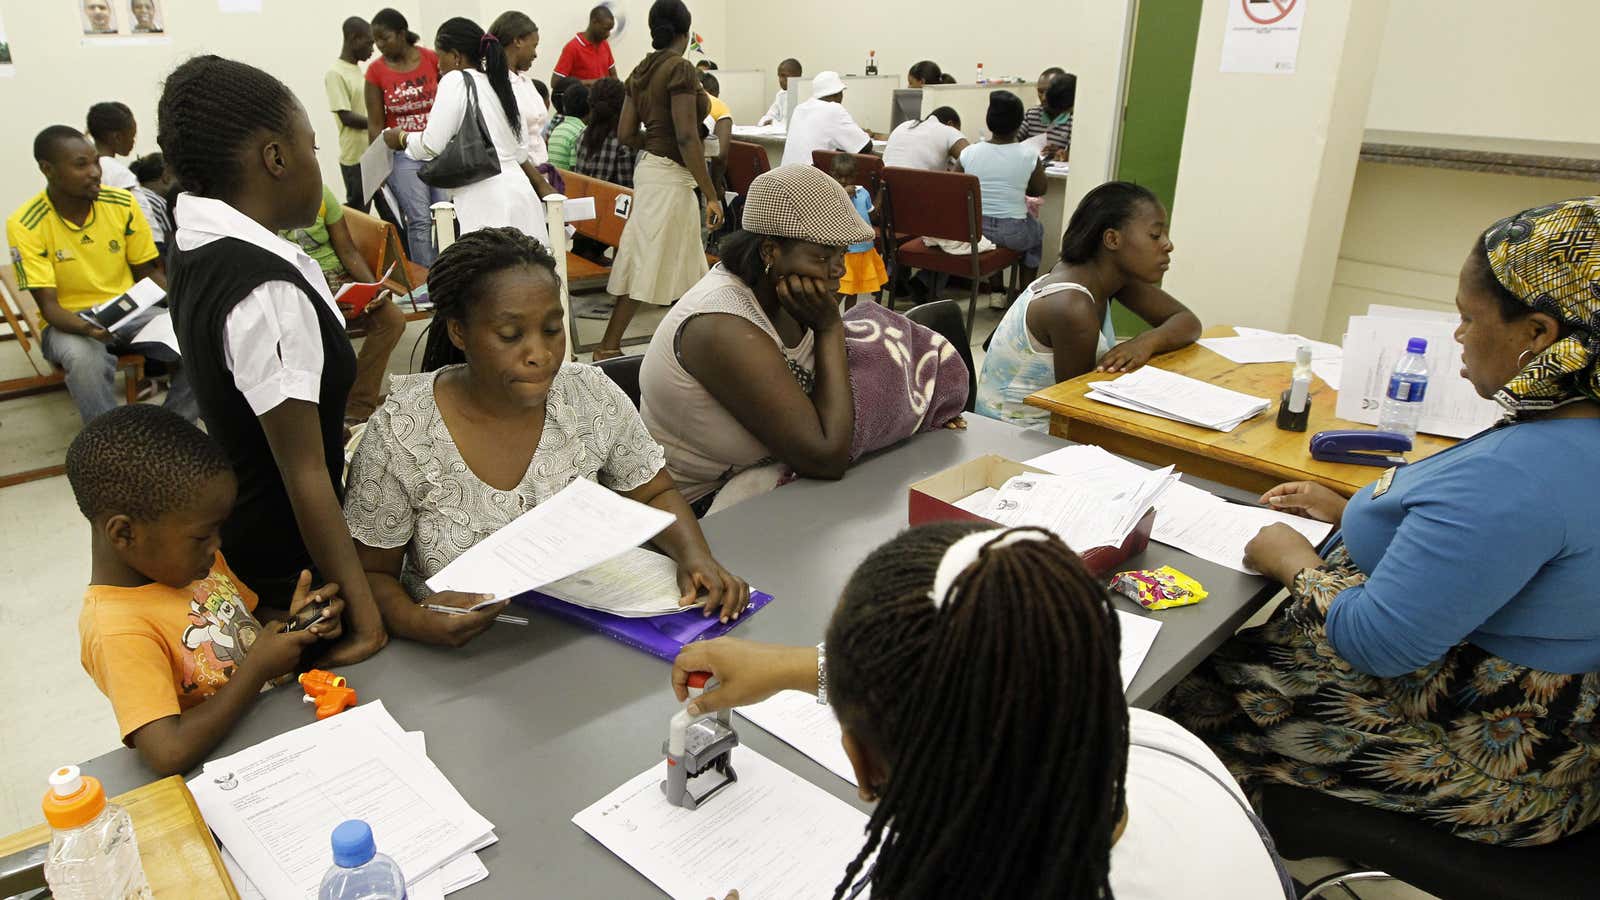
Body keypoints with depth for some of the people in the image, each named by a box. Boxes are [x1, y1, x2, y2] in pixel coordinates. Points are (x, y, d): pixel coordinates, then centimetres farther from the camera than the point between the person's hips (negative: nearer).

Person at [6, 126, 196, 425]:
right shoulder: (25, 225, -14)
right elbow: (49, 306, -14)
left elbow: (148, 272, 4)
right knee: (85, 359, -38)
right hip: (69, 322, -3)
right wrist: (87, 328, -37)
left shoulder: (123, 203, -6)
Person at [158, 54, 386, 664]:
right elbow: (305, 474, -28)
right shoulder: (266, 293, -29)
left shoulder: (198, 248, 0)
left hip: (237, 523, 9)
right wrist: (365, 614, -25)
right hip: (291, 561, -9)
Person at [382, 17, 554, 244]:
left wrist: (402, 137, 13)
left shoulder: (455, 80, -2)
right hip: (518, 192, 8)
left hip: (488, 203, -8)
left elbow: (432, 145, -5)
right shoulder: (498, 82, 20)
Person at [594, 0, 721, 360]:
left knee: (682, 261, 14)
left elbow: (625, 132, 9)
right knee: (647, 263, -1)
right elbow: (687, 137, -21)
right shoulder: (680, 68, -14)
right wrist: (711, 195, -20)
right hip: (669, 176, -9)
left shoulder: (642, 70, 9)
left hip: (649, 167, 9)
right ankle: (608, 348, 7)